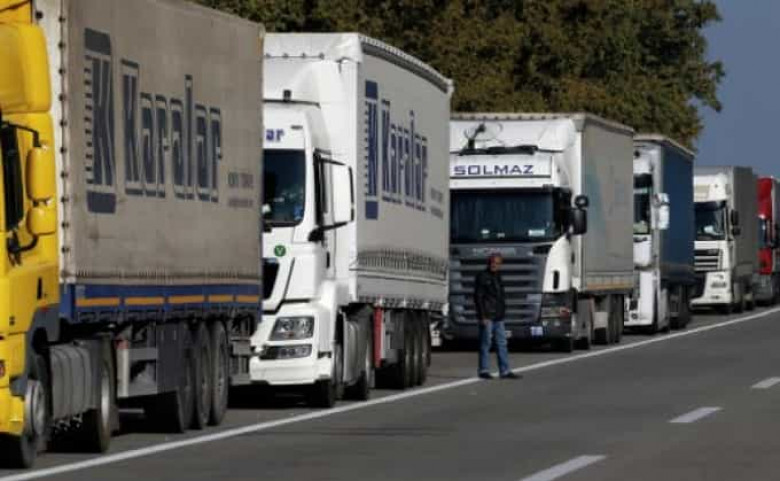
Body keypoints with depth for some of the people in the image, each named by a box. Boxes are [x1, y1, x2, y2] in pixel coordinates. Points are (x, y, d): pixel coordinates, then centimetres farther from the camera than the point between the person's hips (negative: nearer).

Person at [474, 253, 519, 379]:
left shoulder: (497, 277, 16)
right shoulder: (482, 277, -7)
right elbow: (478, 297, -12)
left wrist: (502, 311, 18)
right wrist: (482, 316, -17)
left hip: (498, 317, 8)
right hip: (487, 316, -8)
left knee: (501, 343, 6)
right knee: (486, 342, -5)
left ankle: (505, 371, 8)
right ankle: (484, 370, 0)